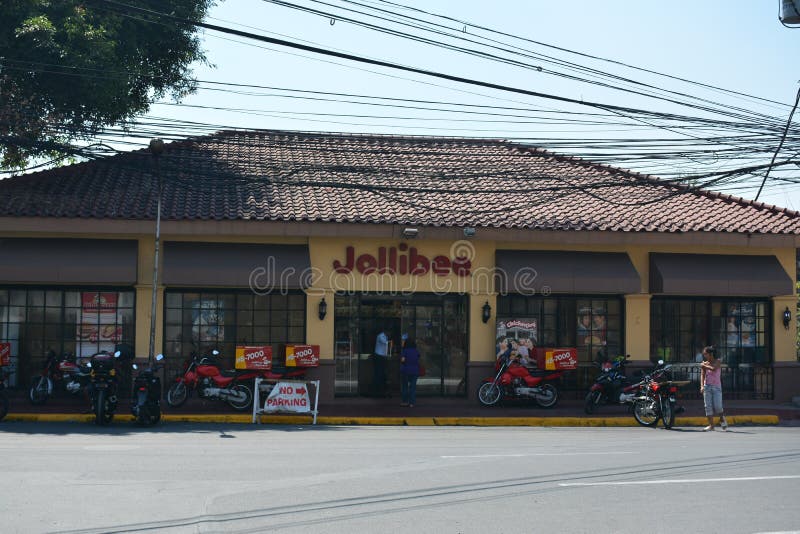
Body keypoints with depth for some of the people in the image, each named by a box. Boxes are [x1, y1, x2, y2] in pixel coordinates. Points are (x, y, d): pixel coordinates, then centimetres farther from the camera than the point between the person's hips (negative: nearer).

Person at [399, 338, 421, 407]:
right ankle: (412, 403, -1)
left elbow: (402, 360, -17)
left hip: (405, 370, -2)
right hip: (415, 371, 2)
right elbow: (418, 360, 5)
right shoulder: (417, 352, 3)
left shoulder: (405, 351, -8)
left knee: (404, 386, 11)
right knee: (413, 387, 3)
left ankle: (404, 401, 13)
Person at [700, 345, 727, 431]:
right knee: (708, 406, -4)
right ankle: (711, 425, -2)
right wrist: (702, 386, -12)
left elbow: (714, 369, -21)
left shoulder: (718, 362, 0)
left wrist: (704, 366, -9)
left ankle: (722, 419, 20)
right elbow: (702, 375, 0)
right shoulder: (704, 363, 7)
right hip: (707, 386, 3)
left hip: (716, 386, -3)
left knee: (717, 406, -8)